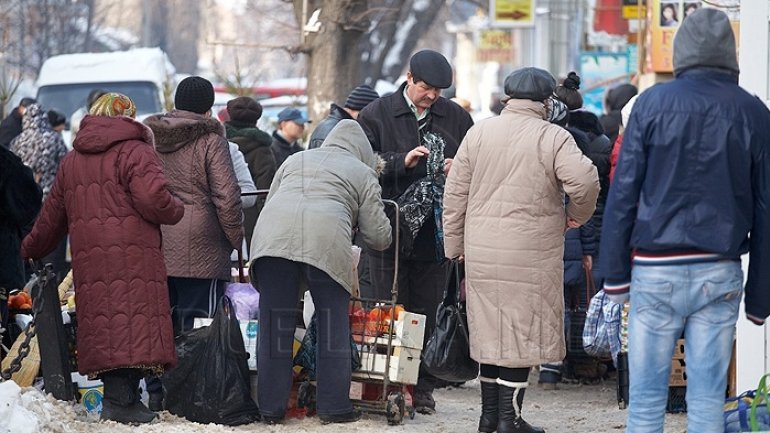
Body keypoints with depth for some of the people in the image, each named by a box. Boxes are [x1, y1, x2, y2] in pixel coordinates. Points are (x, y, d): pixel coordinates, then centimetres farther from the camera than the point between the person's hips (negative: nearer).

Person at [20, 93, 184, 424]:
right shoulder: (134, 151, -1)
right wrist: (176, 211, 5)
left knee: (103, 319, 8)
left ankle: (119, 396, 6)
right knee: (133, 315, -9)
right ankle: (120, 400, -18)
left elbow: (52, 214, 29)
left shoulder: (72, 160, 20)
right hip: (133, 255, -6)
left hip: (88, 259, 6)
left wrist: (32, 249, 44)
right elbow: (153, 198, -16)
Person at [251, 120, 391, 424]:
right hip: (327, 239, -3)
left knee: (274, 324, 6)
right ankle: (334, 407, 9)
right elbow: (378, 236, 20)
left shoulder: (294, 160, 34)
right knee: (332, 324, 8)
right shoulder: (363, 173, 24)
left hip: (271, 236, 3)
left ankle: (271, 408, 8)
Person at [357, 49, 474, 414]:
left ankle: (423, 389, 12)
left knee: (429, 314, 5)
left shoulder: (456, 118, 10)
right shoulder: (377, 115, 1)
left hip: (436, 232, 2)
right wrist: (403, 162, -18)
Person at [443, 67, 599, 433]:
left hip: (481, 252, 5)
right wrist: (577, 215, 0)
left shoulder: (478, 133, 7)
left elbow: (455, 193, 9)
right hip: (530, 255, -4)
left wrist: (454, 244, 16)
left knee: (491, 330, 14)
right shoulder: (554, 138, -6)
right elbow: (583, 180, -20)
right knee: (521, 333, 2)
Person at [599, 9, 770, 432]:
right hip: (721, 275, 2)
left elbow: (623, 194, -5)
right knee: (708, 398, 5)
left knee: (646, 399, 3)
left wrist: (615, 273, 0)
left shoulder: (653, 103, -2)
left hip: (657, 270, -2)